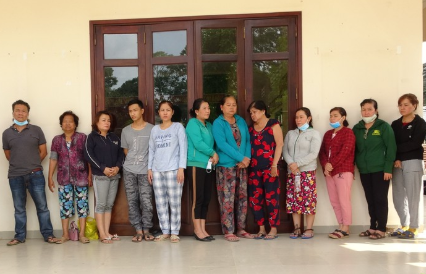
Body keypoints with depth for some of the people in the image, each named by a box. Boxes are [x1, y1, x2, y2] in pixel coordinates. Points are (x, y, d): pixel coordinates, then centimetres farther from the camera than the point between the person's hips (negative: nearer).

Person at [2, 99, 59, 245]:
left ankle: (48, 234, 11)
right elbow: (8, 155, 14)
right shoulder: (7, 133, 5)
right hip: (15, 176, 1)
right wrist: (19, 165, 10)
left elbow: (43, 152, 5)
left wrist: (33, 164, 5)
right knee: (19, 208, 10)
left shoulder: (36, 130, 1)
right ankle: (19, 236, 20)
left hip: (35, 175, -1)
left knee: (42, 206, 3)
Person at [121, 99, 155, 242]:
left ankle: (146, 229, 9)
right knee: (132, 201, 3)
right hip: (129, 171, 3)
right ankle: (138, 230, 11)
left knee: (146, 201, -4)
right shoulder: (125, 131, 9)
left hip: (145, 170, -3)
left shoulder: (151, 129, -1)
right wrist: (134, 161, 9)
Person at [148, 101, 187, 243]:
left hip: (173, 169, -4)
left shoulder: (178, 127, 3)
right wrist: (149, 168, 8)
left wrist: (181, 168, -11)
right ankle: (165, 231, 12)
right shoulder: (154, 129, 14)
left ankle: (174, 232, 4)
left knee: (174, 202, -4)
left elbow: (183, 148, -3)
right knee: (160, 203, 4)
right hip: (157, 170, 4)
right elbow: (151, 150, 15)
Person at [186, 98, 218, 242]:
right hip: (196, 164, -7)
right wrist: (213, 153, -7)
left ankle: (202, 229, 12)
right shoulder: (193, 123, -5)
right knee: (198, 198, -5)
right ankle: (197, 230, 2)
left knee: (206, 198, 6)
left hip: (208, 165, 7)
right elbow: (198, 143, -15)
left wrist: (213, 156, -5)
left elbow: (212, 144, 15)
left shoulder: (209, 125, 18)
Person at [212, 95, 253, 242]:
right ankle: (228, 231, 2)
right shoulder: (218, 123, -6)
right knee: (227, 199, -5)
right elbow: (222, 144, -16)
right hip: (226, 165, -6)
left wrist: (247, 158, -8)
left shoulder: (241, 121, 12)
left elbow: (248, 140, 9)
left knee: (242, 197, 9)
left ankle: (241, 229, 18)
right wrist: (241, 158, -19)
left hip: (242, 165, 6)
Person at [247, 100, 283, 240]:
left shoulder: (273, 125, 1)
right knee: (254, 199, 3)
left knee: (271, 197, -3)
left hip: (269, 167, -5)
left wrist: (274, 165, -13)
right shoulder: (250, 128, 16)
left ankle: (273, 229, 5)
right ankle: (261, 229, 13)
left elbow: (279, 145, -5)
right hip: (254, 168, 5)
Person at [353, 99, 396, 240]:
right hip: (364, 171, 5)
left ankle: (381, 229, 7)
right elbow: (354, 149, 12)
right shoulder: (357, 128, 10)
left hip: (380, 170, -4)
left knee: (380, 199, 0)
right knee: (370, 200, 11)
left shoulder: (384, 126, -4)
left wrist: (388, 168, -13)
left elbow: (391, 148, -7)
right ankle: (373, 227, 20)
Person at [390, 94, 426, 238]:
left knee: (412, 196, -5)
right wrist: (395, 159, -11)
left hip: (413, 162, -5)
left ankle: (412, 228, 2)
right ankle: (404, 225, 18)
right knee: (398, 197, 5)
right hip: (396, 164, 5)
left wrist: (396, 149, -9)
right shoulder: (395, 124, 14)